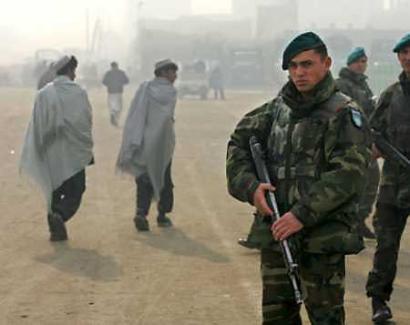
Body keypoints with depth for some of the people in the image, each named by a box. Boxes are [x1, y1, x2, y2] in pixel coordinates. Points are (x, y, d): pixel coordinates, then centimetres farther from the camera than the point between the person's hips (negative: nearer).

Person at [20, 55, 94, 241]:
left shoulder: (44, 94, -1)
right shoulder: (78, 93, -8)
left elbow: (37, 125, 0)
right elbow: (87, 122, -5)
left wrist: (39, 150, 8)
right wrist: (88, 149, 5)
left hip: (50, 152, 3)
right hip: (74, 151, -3)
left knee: (54, 190, 15)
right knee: (75, 190, 6)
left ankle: (56, 230, 14)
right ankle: (60, 215, -19)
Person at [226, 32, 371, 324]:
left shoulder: (344, 114, -8)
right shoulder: (278, 108, 11)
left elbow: (347, 173, -18)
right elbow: (239, 142, 13)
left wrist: (303, 214, -23)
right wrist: (250, 185, -6)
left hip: (323, 236, -6)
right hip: (276, 232, 6)